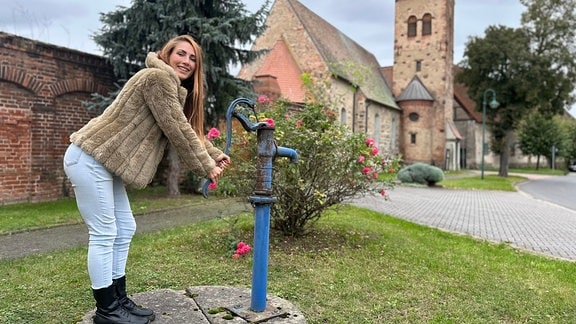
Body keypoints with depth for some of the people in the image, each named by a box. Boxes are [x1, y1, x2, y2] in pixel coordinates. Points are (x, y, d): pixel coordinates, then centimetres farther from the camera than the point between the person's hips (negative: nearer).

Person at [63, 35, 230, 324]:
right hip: (88, 159, -11)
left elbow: (189, 128, 22)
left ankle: (118, 300, 22)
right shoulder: (157, 77, -15)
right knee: (104, 234, -5)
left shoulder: (175, 89, 17)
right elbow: (177, 130, -17)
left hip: (104, 162, 11)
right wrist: (206, 167, -10)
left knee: (124, 229, 12)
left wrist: (215, 154, 15)